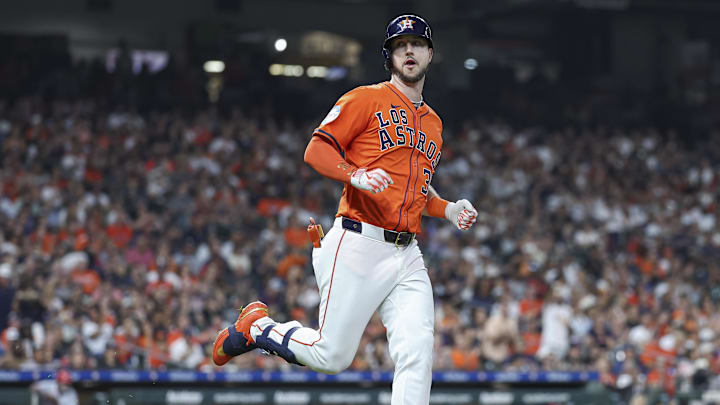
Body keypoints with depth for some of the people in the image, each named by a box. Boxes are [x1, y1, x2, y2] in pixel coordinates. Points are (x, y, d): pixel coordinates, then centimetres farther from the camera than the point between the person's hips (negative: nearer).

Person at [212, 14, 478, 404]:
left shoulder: (433, 123, 22)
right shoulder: (366, 99, 0)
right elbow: (317, 150, -7)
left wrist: (448, 210, 15)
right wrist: (356, 174, -23)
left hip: (407, 255, 6)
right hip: (359, 244, -6)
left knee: (417, 354, -11)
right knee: (332, 355, -4)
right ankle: (255, 325, 22)